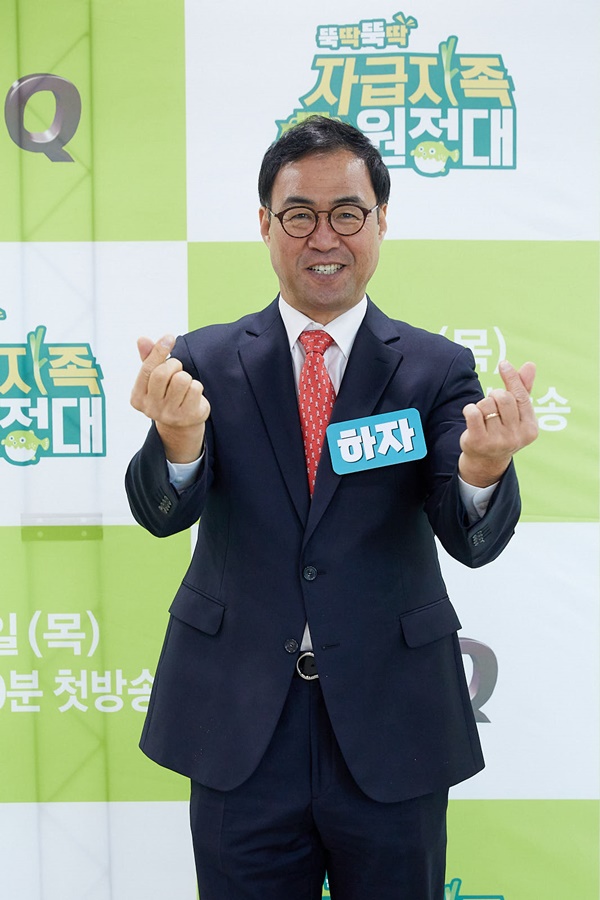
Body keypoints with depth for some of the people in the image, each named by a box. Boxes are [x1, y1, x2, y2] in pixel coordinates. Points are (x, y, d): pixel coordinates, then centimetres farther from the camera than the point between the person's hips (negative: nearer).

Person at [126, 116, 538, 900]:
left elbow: (474, 539, -12)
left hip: (389, 732, 0)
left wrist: (483, 468, -35)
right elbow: (161, 512, -12)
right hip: (240, 732, 0)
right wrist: (179, 439, -34)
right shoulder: (204, 360, -1)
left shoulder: (437, 369, -3)